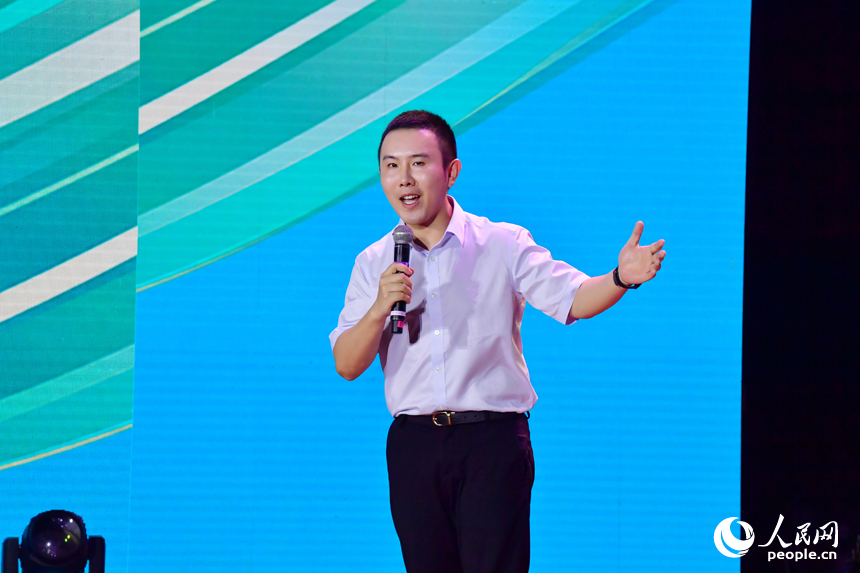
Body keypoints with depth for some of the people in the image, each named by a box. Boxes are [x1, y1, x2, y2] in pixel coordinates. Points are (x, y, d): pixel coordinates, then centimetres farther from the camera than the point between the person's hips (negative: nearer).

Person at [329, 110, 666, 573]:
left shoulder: (503, 245, 2)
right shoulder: (373, 264, 10)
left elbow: (574, 298, -10)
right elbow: (347, 366, 5)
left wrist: (621, 278, -31)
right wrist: (380, 308, -13)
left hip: (492, 437, -3)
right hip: (413, 443, 3)